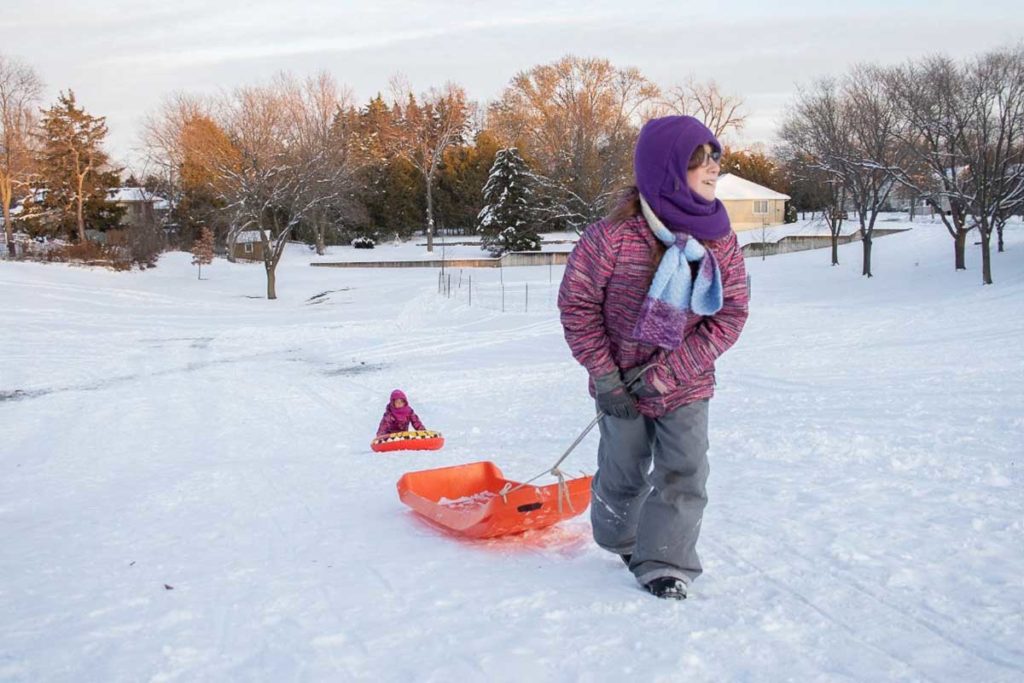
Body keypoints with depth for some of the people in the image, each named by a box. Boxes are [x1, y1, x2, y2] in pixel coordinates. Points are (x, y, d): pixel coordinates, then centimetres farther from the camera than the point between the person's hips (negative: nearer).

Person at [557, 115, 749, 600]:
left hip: (687, 386, 2)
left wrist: (669, 371, -18)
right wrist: (604, 375, -14)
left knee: (684, 472, -6)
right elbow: (577, 302, -12)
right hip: (623, 385, -2)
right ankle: (621, 541, 42)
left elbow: (731, 315, -9)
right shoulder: (614, 236, -21)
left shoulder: (722, 241, -10)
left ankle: (665, 563, 10)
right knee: (624, 472, 15)